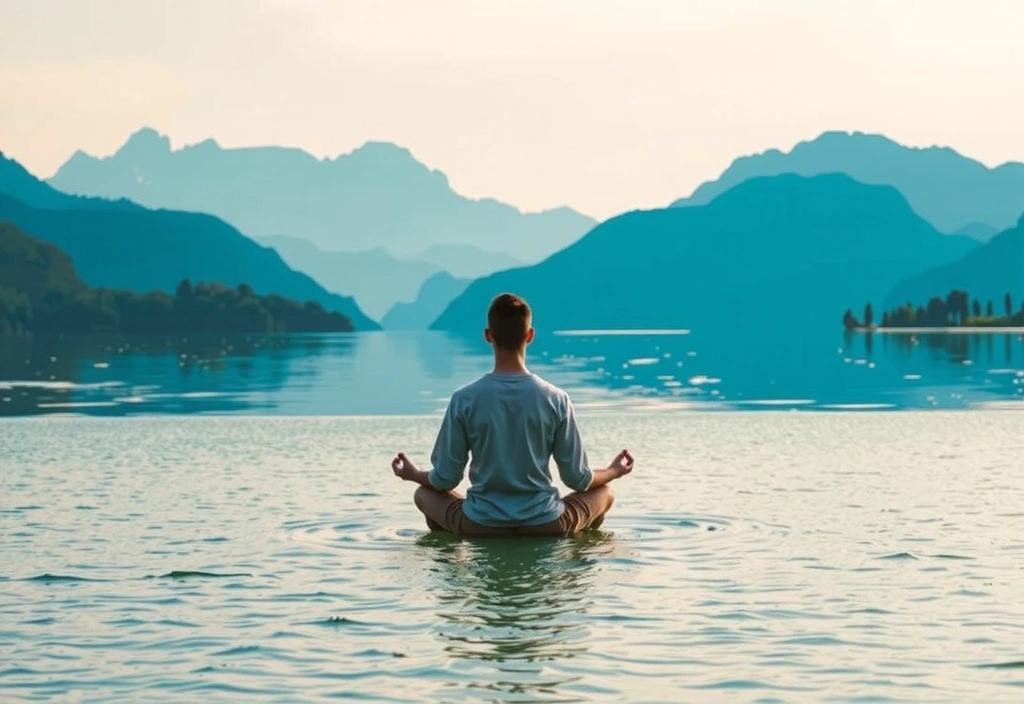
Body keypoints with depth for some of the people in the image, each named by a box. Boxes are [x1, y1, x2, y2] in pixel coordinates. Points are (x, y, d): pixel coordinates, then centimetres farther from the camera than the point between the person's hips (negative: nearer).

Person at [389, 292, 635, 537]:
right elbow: (578, 479, -1)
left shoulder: (464, 400, -9)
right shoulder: (556, 399, -8)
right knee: (604, 492, 27)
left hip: (480, 526, 0)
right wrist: (613, 471, 21)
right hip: (546, 525, 0)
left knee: (424, 493, 27)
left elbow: (446, 480, -3)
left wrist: (413, 475, 20)